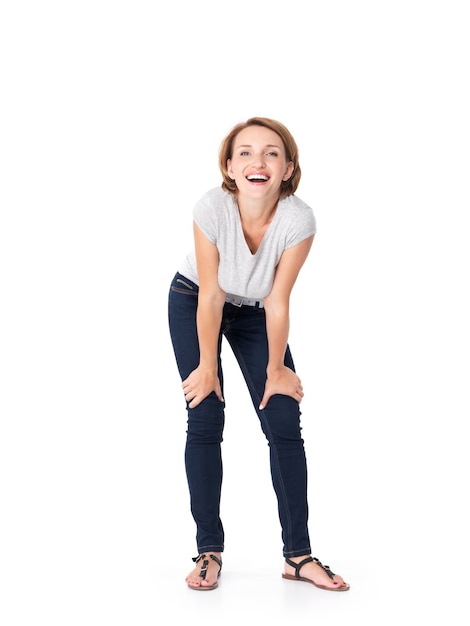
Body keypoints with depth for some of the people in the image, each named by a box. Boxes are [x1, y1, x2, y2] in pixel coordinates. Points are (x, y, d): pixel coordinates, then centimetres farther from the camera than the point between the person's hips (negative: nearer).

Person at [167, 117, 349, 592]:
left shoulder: (298, 220, -31)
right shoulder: (212, 208, -32)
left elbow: (278, 302, -19)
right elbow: (210, 296, -22)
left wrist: (275, 369, -10)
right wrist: (207, 366, -13)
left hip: (255, 312, 1)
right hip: (193, 304, -1)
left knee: (284, 424, -6)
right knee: (205, 422, -7)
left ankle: (298, 555, 2)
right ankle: (209, 551, 2)